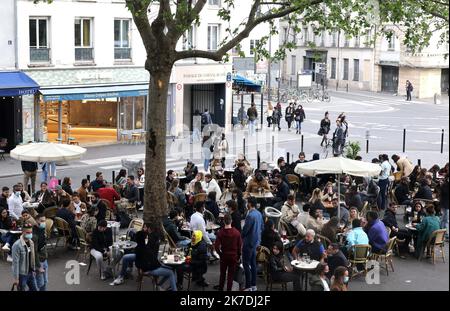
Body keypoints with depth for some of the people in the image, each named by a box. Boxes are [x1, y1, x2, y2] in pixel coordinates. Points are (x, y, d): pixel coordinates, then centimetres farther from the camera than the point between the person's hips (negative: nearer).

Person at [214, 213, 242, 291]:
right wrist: (238, 256, 7)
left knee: (222, 273, 19)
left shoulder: (220, 232, -13)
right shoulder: (237, 232, -12)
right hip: (234, 256, -1)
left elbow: (216, 246, -13)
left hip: (224, 256, 1)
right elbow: (240, 246, -6)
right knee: (231, 274, 9)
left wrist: (220, 253, 4)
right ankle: (228, 289, 13)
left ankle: (220, 287, 33)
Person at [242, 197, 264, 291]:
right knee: (253, 263, 16)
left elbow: (245, 229, -21)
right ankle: (253, 285, 22)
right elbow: (262, 227, 13)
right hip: (256, 241, 9)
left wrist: (241, 237, -3)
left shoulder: (250, 215, -23)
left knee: (246, 264, -2)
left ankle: (248, 287, 0)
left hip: (249, 242, -9)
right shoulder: (259, 214, 4)